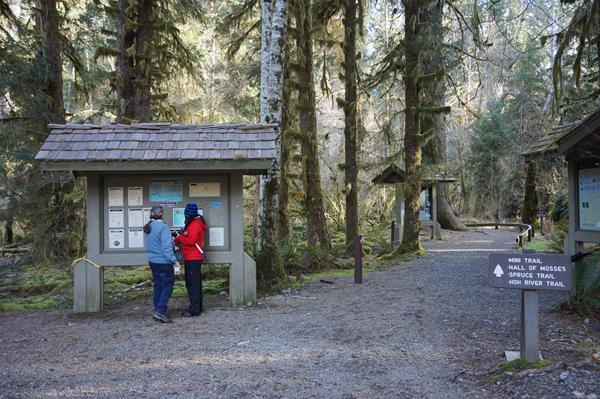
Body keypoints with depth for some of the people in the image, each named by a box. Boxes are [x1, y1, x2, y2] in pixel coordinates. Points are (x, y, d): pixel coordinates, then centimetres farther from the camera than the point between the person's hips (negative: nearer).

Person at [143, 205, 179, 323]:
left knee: (157, 286, 15)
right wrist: (174, 260, -18)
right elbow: (167, 247, -22)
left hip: (152, 261, 8)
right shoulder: (163, 227, -18)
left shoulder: (147, 228, 8)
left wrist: (171, 240, 19)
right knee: (167, 285, -1)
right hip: (164, 262, -8)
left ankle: (157, 311, 20)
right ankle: (160, 311, -8)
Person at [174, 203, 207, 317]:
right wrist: (180, 238, -3)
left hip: (193, 259, -11)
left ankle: (194, 310, -6)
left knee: (193, 284, -8)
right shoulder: (195, 222, 18)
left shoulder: (195, 224, -15)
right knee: (195, 283, 16)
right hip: (191, 258, 11)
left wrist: (179, 238, -10)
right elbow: (188, 238, 15)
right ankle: (197, 307, 25)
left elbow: (191, 240, -24)